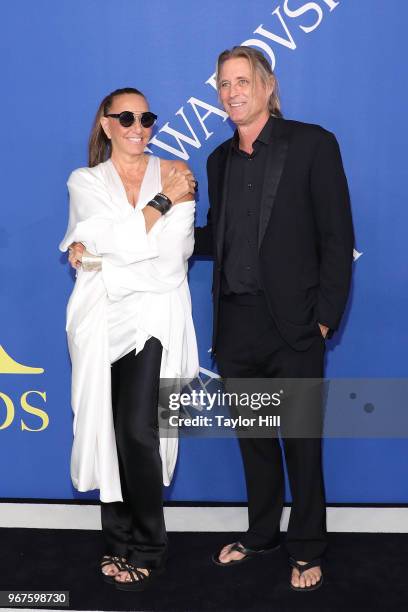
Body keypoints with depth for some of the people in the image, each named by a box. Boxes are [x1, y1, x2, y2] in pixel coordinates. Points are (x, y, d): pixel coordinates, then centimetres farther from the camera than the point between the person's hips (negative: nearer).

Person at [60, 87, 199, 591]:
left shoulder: (175, 175, 6)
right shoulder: (86, 181, 9)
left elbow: (172, 255, -7)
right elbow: (126, 242, -7)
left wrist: (96, 252, -8)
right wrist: (163, 201, -8)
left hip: (155, 317, -2)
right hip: (102, 320, 2)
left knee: (138, 431, -9)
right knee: (109, 430, 5)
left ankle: (146, 548, 11)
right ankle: (119, 540, 23)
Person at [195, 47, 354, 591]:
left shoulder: (312, 144, -4)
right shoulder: (220, 159, 13)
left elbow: (337, 238, -7)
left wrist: (326, 317, -11)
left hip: (292, 325, -5)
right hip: (236, 326, 5)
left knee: (300, 441, 7)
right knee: (253, 438, 16)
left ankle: (306, 551, 24)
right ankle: (260, 534, 34)